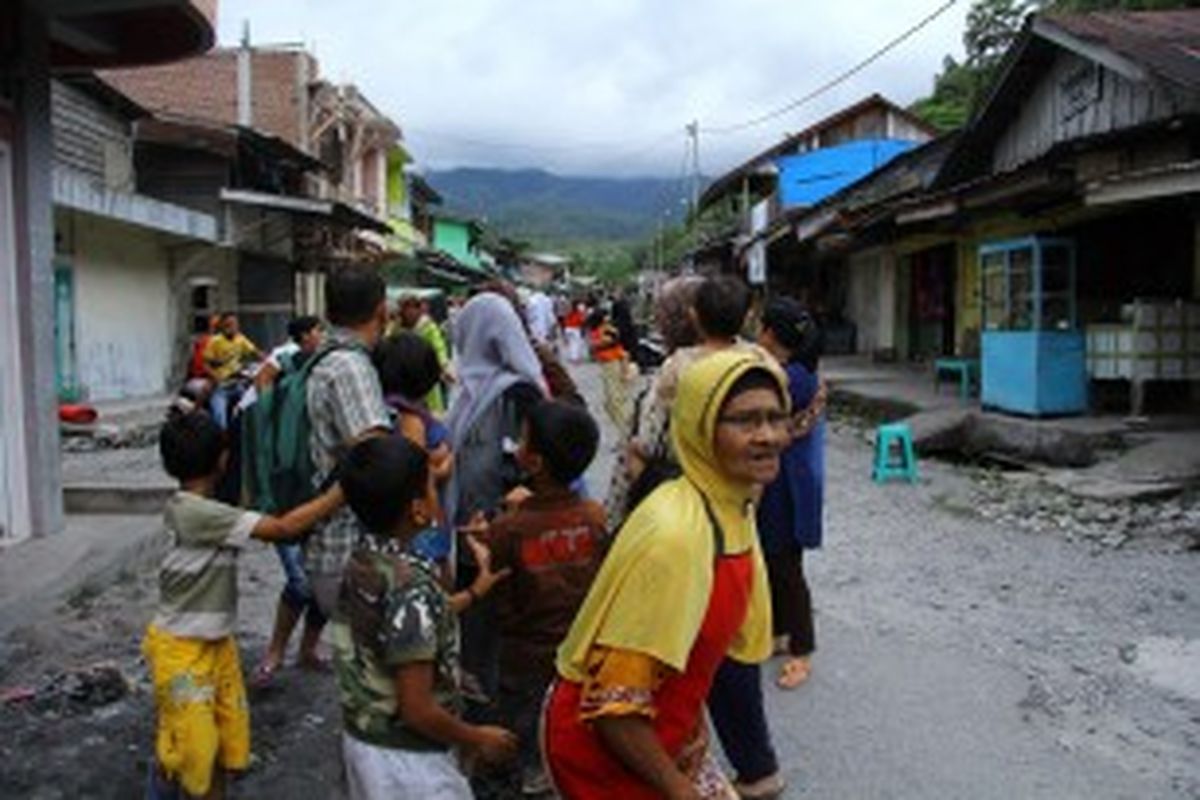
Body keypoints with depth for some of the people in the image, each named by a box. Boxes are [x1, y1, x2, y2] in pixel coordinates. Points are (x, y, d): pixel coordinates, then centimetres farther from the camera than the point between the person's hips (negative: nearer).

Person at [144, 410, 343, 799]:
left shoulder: (194, 508, 1)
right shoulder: (199, 513, -27)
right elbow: (285, 528, -29)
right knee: (187, 746, 6)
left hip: (216, 642, 9)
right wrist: (342, 490, -26)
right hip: (181, 648, -9)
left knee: (226, 740, 17)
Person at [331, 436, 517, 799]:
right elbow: (417, 710, -26)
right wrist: (477, 739, -9)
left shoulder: (362, 561, -3)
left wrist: (475, 592, 22)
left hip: (364, 739, 8)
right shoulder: (411, 586, -29)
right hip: (407, 758, -8)